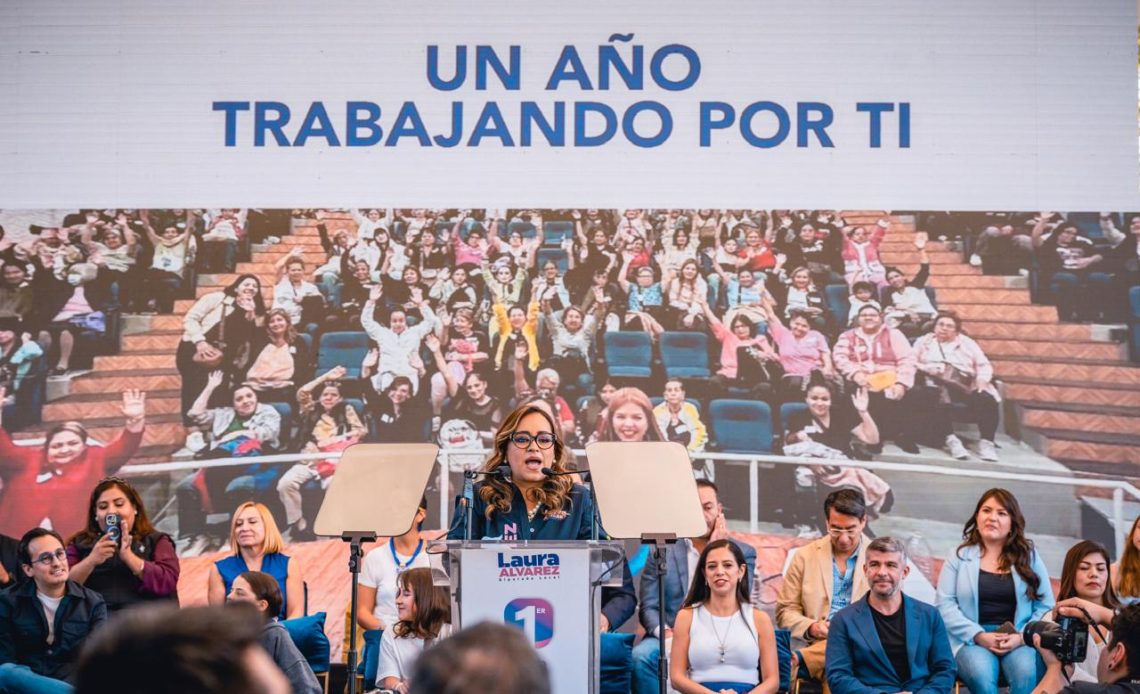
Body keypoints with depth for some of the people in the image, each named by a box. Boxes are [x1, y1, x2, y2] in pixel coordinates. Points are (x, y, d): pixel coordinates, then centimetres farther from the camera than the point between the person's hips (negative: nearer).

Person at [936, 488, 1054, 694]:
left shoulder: (1029, 556, 13)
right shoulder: (959, 556, 9)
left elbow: (1046, 607, 7)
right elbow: (945, 606, 1)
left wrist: (1022, 636, -10)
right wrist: (979, 636, -13)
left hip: (1019, 640, 1)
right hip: (971, 639, -1)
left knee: (1025, 673, -33)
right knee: (981, 675, -35)